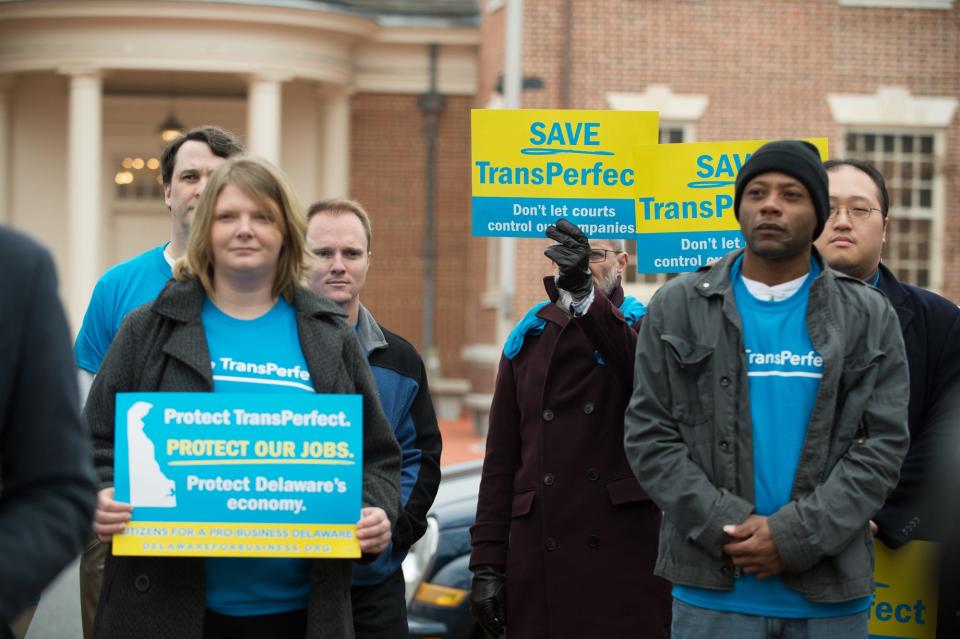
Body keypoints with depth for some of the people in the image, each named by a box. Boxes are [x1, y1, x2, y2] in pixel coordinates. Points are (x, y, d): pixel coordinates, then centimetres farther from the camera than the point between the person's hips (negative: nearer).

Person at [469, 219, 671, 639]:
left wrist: (585, 293, -35)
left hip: (626, 556, -2)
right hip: (538, 559, 3)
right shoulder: (527, 339, 13)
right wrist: (486, 564, 3)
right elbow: (500, 459, 10)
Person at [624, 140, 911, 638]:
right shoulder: (678, 308, 5)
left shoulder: (869, 317, 5)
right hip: (713, 591, 0)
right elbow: (649, 435, 0)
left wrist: (794, 535, -12)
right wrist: (724, 527, -12)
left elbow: (884, 443, -1)